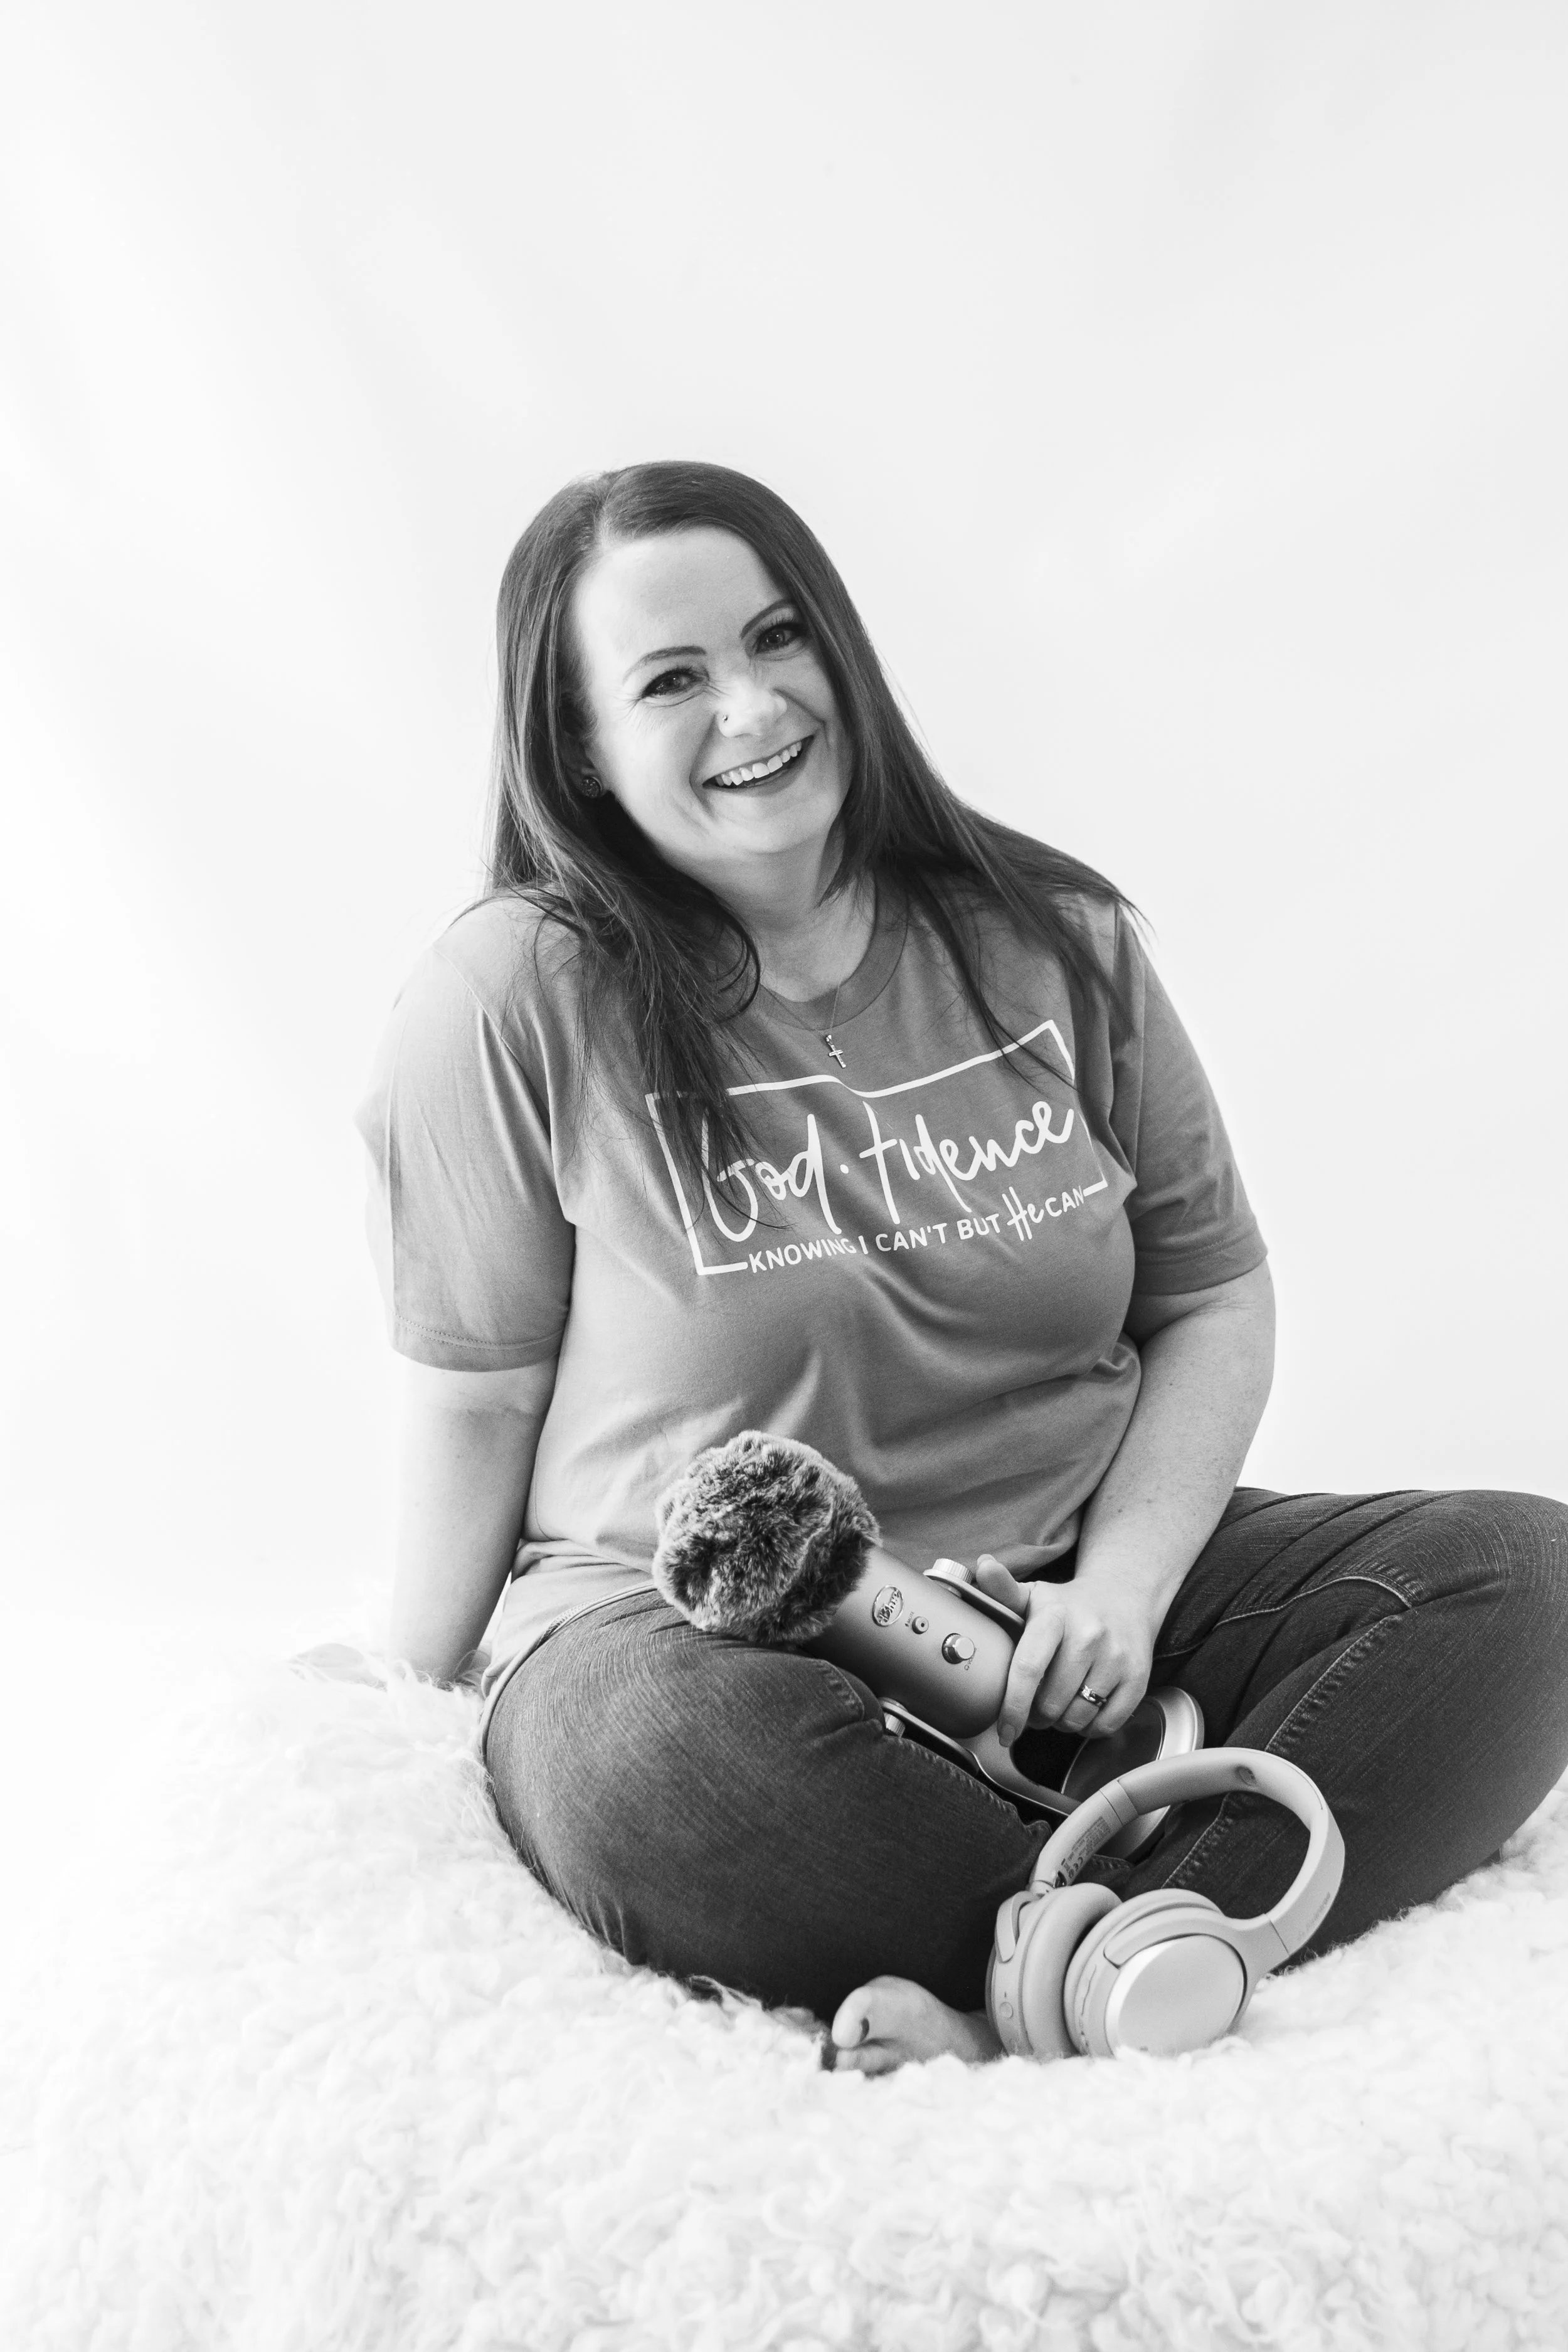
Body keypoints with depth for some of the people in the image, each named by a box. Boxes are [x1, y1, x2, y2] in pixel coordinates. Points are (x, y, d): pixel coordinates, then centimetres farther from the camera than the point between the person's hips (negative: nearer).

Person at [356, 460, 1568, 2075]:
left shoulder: (1051, 941, 4)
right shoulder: (518, 1002, -8)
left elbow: (1214, 1297, 6)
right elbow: (478, 1401, -2)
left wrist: (1124, 1584, -9)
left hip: (1083, 1595, 4)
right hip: (684, 1632, -4)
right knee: (675, 1758, -40)